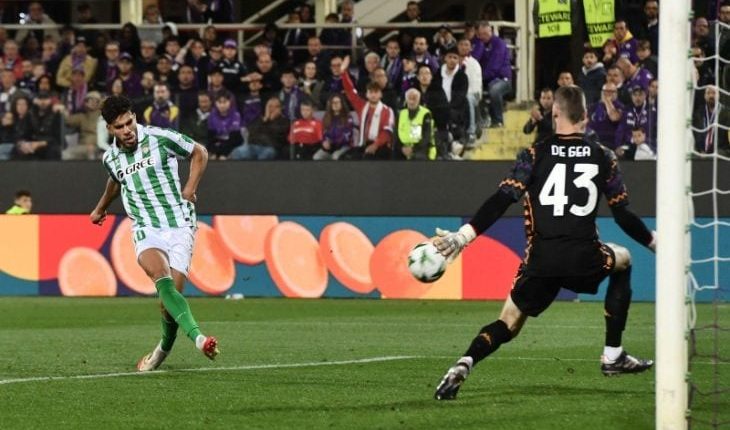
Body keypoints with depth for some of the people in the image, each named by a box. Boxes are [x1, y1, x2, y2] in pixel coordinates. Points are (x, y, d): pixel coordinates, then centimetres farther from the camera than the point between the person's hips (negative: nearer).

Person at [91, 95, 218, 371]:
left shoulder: (161, 138, -4)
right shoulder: (111, 158, 9)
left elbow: (199, 153, 11)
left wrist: (190, 189, 0)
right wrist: (100, 208, 51)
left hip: (180, 226, -1)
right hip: (146, 231, 1)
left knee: (170, 296, -11)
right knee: (163, 280, -30)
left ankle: (164, 349, 19)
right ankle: (197, 337, -48)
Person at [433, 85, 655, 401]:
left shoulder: (535, 155, 4)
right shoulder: (603, 157, 7)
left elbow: (500, 201, -6)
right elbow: (623, 215, 10)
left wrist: (463, 236, -7)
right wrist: (655, 243, 26)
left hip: (540, 262, 0)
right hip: (584, 258, 0)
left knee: (508, 325, 11)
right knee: (622, 260, 32)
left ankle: (463, 366, -21)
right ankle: (613, 356, 28)